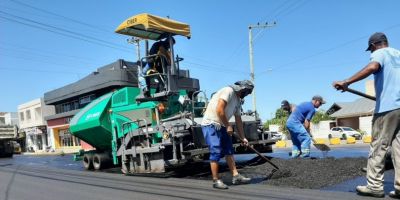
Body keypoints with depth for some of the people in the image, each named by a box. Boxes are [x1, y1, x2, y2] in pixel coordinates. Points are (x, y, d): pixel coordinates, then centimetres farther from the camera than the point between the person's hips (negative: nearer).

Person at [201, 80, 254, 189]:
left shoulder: (238, 100, 15)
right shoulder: (228, 91, -14)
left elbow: (238, 120, 20)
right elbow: (219, 110, -24)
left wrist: (243, 137, 20)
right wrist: (228, 126, -14)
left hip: (221, 126, 10)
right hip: (211, 124, -10)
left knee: (229, 150, 6)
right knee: (216, 152, -10)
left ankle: (236, 176, 10)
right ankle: (216, 180, -1)